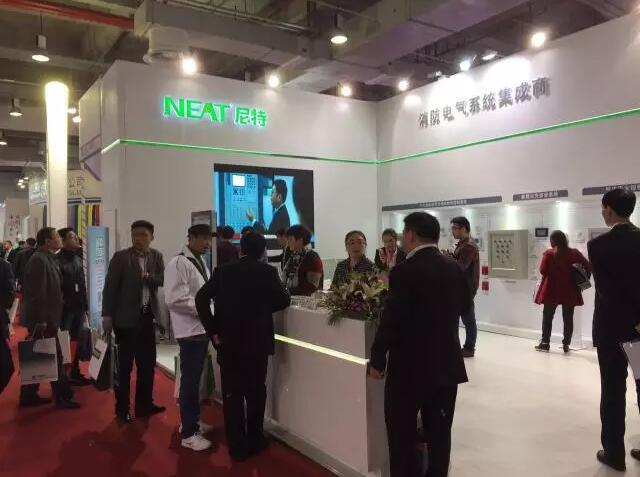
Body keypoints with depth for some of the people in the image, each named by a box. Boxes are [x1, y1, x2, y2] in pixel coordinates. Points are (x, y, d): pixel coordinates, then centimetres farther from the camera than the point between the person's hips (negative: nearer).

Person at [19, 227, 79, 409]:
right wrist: (41, 321, -22)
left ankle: (29, 396, 26)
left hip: (47, 318, 9)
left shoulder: (48, 259, 12)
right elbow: (37, 293, -22)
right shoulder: (39, 260, -18)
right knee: (55, 358, -1)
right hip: (42, 320, -9)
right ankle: (63, 397, 8)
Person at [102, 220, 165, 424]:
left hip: (148, 317, 5)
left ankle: (144, 405, 27)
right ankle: (122, 409, 18)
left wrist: (147, 277, -17)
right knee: (124, 365, 5)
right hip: (126, 318, -4)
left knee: (147, 364, 13)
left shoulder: (157, 257, 7)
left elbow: (164, 281, -1)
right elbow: (110, 286, -7)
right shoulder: (121, 257, -5)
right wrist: (107, 315, -11)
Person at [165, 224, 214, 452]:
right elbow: (174, 299, -24)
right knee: (190, 380, 0)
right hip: (190, 329, -9)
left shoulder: (200, 262, 11)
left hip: (202, 327, 9)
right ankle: (189, 433, 13)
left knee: (195, 378, 19)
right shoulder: (178, 264, -16)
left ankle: (192, 420, 35)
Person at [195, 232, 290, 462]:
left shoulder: (223, 271, -1)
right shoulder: (268, 272, -6)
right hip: (257, 341, -1)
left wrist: (213, 331, -3)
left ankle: (237, 447, 16)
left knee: (232, 395, 10)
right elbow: (283, 300, -4)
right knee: (255, 393, 15)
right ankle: (254, 441, 25)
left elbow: (201, 298, -6)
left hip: (228, 341, 1)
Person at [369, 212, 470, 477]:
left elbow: (391, 320, -19)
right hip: (447, 364, 7)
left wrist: (377, 360, -9)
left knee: (402, 436, 8)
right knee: (439, 433, 17)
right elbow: (464, 305, 16)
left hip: (410, 366, -6)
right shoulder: (455, 268, 1)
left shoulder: (405, 271, -19)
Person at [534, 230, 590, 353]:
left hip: (552, 290, -2)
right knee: (568, 318, 9)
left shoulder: (549, 253, -9)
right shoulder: (574, 253, -1)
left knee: (547, 317, 10)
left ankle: (545, 343, 13)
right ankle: (566, 344, 11)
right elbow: (588, 267, -1)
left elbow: (542, 271, -10)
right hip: (570, 291, 2)